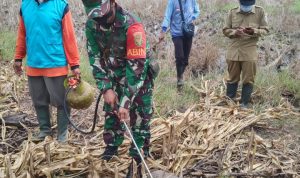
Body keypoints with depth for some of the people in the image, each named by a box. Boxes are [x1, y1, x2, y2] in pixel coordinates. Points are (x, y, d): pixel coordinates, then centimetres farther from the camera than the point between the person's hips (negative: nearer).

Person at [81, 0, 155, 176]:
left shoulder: (132, 26, -34)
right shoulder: (91, 24, -17)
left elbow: (136, 67, -34)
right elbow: (95, 58, -10)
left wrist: (126, 102, -34)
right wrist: (106, 88, -18)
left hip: (139, 74, -5)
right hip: (114, 75, 5)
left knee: (140, 117, -1)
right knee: (111, 113, 11)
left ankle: (139, 158, 12)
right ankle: (111, 152, 27)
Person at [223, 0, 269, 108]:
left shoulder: (260, 12, -1)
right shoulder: (232, 12, 2)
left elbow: (265, 30, 1)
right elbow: (225, 30, 6)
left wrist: (254, 31, -20)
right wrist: (234, 32, -16)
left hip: (250, 52, -1)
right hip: (234, 51, 1)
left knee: (248, 80, 3)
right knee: (232, 78, 11)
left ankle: (244, 103, 15)